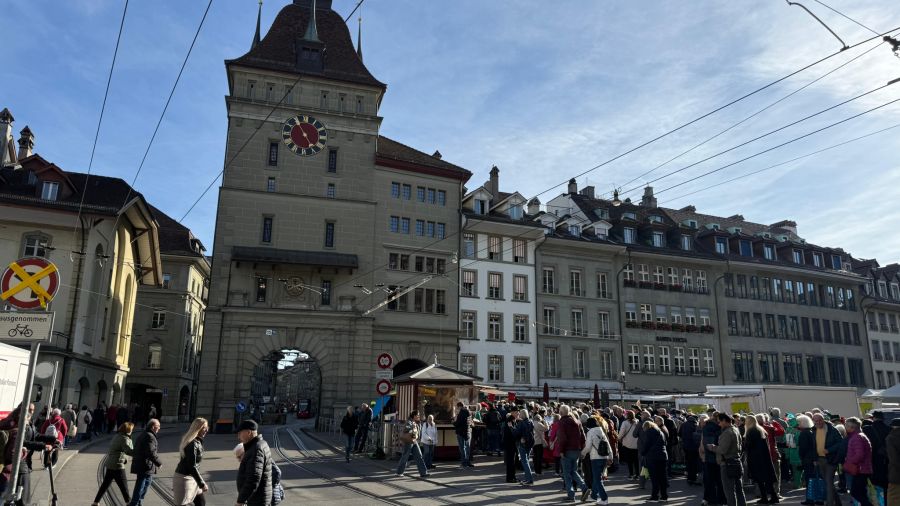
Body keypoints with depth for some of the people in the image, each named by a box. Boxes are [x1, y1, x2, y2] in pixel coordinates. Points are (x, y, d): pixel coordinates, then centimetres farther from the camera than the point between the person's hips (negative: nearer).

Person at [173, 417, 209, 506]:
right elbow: (192, 467, -25)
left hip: (191, 478, 10)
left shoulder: (197, 441, 7)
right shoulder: (193, 444, -23)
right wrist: (202, 484, -23)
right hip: (184, 479, -10)